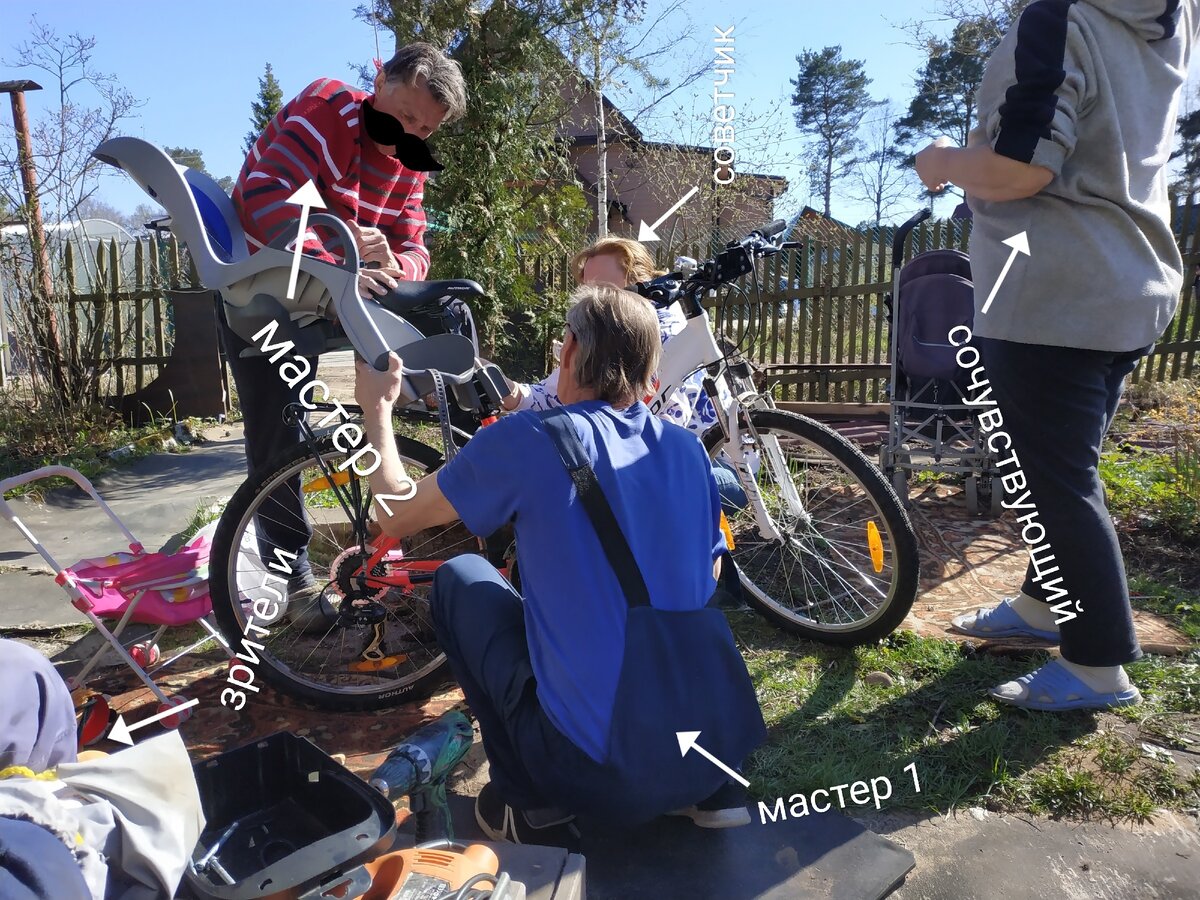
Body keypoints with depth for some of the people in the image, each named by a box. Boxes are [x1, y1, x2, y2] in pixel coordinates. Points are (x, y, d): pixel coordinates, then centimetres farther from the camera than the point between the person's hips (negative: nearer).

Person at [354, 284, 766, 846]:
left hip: (599, 773, -5)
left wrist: (376, 408, 19)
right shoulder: (687, 449, 5)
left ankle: (530, 805, 12)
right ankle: (710, 791, 21)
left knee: (459, 578, 12)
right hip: (722, 745, 5)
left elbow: (395, 517, 4)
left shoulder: (526, 441, -11)